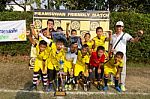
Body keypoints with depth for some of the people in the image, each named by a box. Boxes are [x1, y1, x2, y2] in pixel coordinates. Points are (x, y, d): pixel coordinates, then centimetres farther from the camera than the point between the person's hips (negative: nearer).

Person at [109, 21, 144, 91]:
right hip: (113, 55, 4)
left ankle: (122, 85, 2)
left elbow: (134, 40, -20)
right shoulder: (113, 36, 9)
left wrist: (139, 36, -40)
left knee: (122, 70, -4)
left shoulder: (125, 35, -5)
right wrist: (109, 54, 5)